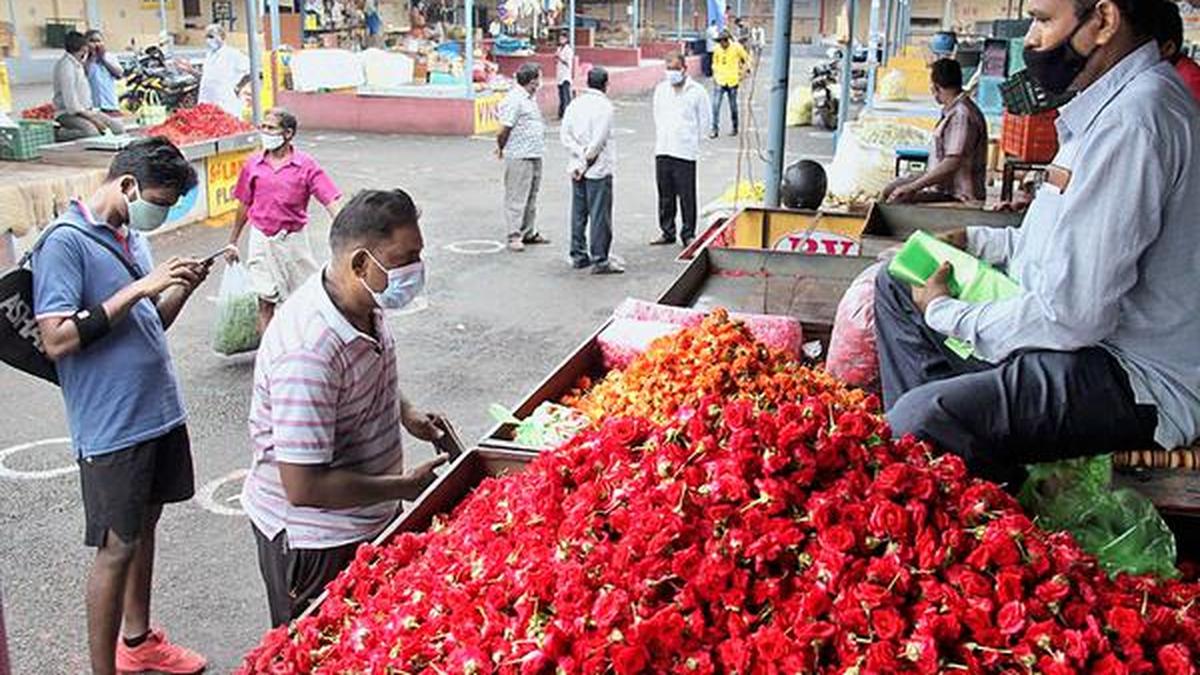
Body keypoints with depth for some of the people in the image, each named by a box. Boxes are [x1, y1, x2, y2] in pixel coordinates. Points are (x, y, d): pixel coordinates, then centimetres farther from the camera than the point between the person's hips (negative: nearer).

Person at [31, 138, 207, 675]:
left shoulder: (131, 237, 10)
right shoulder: (65, 243, -15)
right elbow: (56, 340, -23)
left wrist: (182, 288, -1)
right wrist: (139, 287, -24)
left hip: (160, 411, 8)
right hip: (111, 426, -8)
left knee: (145, 525, 20)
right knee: (117, 547, 1)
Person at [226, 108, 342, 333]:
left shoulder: (306, 165, -7)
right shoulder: (253, 165, 0)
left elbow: (330, 201, -13)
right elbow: (244, 205, 10)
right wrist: (232, 242, 14)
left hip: (294, 238, -1)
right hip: (262, 240, 2)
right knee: (265, 302, 4)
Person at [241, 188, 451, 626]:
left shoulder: (365, 305, -4)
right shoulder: (308, 352, -33)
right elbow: (304, 487, -31)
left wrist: (406, 414, 1)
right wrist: (405, 486, -22)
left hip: (367, 520, 8)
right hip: (312, 540, -8)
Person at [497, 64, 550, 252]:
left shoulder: (531, 98, 15)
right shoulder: (514, 100, -16)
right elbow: (505, 129, -15)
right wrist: (501, 148, -2)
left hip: (535, 155, 9)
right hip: (519, 157, -9)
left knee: (531, 197, 15)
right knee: (516, 197, -4)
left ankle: (529, 233, 24)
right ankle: (514, 236, 0)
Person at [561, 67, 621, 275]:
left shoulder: (574, 104, 6)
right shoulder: (604, 106, -12)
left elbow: (565, 135, -1)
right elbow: (599, 140, -18)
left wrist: (581, 155, -6)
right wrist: (587, 160, -7)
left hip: (577, 168, 6)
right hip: (599, 170, -6)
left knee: (579, 213, 13)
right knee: (600, 215, -2)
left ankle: (579, 256, 20)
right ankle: (600, 260, -2)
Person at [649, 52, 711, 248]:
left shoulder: (697, 91, -3)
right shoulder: (661, 89, 11)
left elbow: (704, 121, 3)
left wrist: (691, 141, 4)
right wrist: (661, 138, 15)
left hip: (685, 152, -4)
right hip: (662, 151, 5)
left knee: (687, 197, -2)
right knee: (665, 196, 10)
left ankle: (688, 234, 8)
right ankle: (667, 232, 20)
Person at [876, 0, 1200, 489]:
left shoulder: (1131, 120, -23)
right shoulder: (1115, 101, 12)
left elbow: (1074, 314, -26)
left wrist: (945, 314, -11)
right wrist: (971, 241, 11)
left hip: (1139, 380, -11)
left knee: (921, 417, -32)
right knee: (896, 284, 14)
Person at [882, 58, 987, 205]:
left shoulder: (961, 115, -22)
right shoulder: (952, 111, 10)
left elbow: (951, 164, -27)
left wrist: (912, 187, -23)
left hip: (958, 196, -10)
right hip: (944, 185, 11)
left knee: (896, 202, -22)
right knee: (890, 191, 17)